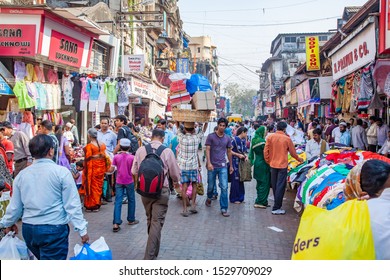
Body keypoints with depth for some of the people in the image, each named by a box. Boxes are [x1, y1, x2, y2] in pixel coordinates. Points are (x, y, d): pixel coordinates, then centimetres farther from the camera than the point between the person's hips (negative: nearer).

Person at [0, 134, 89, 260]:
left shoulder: (22, 175, 4)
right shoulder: (61, 172, -10)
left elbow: (15, 206, 12)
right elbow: (72, 205, -11)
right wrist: (82, 229, -4)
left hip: (28, 229, 5)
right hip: (54, 230, -5)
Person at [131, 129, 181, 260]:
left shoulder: (141, 150, -1)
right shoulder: (167, 151, -9)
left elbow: (134, 171, 6)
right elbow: (175, 172, -1)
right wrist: (176, 182, 21)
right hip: (161, 190, -4)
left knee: (150, 219, 22)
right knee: (157, 222, -2)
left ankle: (152, 247, 40)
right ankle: (150, 257, -7)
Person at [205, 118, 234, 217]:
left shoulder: (227, 139, 7)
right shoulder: (211, 136, -2)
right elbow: (207, 150, -6)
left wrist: (231, 165, 17)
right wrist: (209, 163, -17)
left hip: (223, 166, 2)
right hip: (212, 166, -2)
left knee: (224, 187, -7)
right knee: (211, 186, 12)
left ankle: (224, 209, -2)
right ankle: (209, 198, 44)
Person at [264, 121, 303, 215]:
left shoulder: (270, 137, -1)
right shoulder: (287, 138, -8)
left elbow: (265, 151, -1)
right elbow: (293, 152, 2)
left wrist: (268, 161, 12)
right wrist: (299, 159, 19)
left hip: (273, 165, 4)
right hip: (282, 165, -4)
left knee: (274, 186, 15)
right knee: (280, 186, -1)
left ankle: (277, 203, 27)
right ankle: (276, 208, -2)